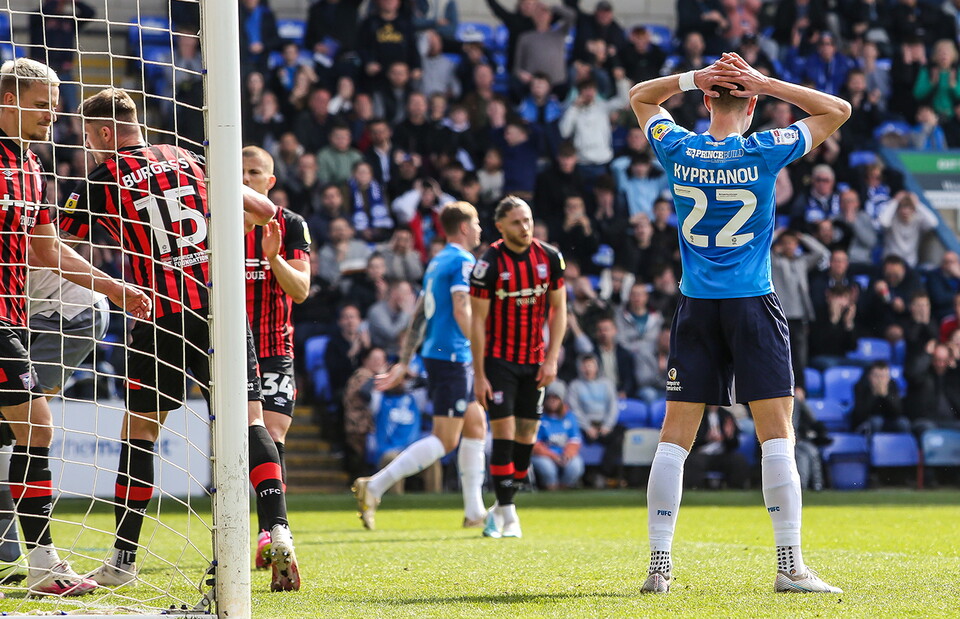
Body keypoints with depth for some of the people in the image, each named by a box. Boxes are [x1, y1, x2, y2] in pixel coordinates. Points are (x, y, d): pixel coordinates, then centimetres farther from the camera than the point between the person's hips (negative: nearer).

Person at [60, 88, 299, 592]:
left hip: (162, 318, -3)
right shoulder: (187, 159, 14)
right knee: (249, 421, 0)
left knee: (138, 432, 8)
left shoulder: (102, 178, 2)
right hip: (221, 305, 3)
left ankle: (123, 559, 11)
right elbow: (262, 210, 19)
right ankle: (279, 531, -19)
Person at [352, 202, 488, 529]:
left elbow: (418, 316, 18)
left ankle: (474, 511, 14)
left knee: (476, 426, 14)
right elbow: (461, 311, -21)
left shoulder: (437, 262, 17)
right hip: (452, 357, -10)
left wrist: (403, 363, 19)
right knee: (445, 440, -10)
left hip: (435, 354, 10)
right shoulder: (463, 261, -10)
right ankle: (374, 487, -16)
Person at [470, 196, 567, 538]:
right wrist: (479, 374, -12)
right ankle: (507, 513, -5)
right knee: (504, 432, -11)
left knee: (527, 436, 4)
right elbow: (477, 321, -9)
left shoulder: (549, 258, -2)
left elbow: (558, 309, 6)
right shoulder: (489, 264, -13)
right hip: (499, 359, -4)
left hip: (534, 362, 4)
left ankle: (501, 508, 17)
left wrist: (552, 359, -2)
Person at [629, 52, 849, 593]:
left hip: (696, 308, 3)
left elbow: (639, 97, 19)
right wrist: (766, 84, -3)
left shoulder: (679, 151, -1)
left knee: (675, 437, 4)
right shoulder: (763, 152, -8)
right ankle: (791, 566, -7)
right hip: (753, 306, -3)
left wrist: (693, 77, 4)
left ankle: (659, 565, 2)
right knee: (777, 435, -2)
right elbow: (839, 110, 3)